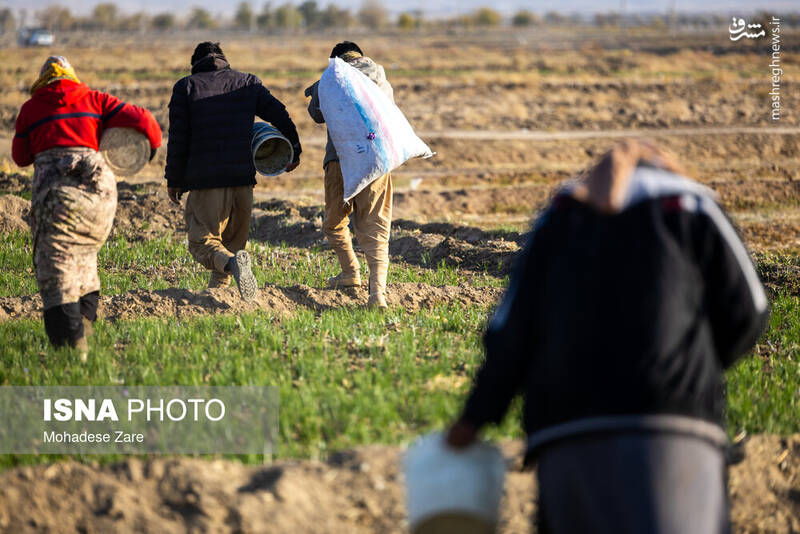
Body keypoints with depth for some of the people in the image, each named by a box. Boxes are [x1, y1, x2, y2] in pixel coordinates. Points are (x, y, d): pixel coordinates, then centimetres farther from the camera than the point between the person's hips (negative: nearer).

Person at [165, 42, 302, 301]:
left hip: (205, 181, -3)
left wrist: (174, 180, 4)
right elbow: (279, 115, 7)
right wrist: (294, 150, 20)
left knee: (202, 242, -2)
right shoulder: (248, 83, 11)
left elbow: (178, 138, -1)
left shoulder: (186, 87, 3)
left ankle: (232, 262, -30)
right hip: (243, 180, 3)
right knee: (233, 239, 18)